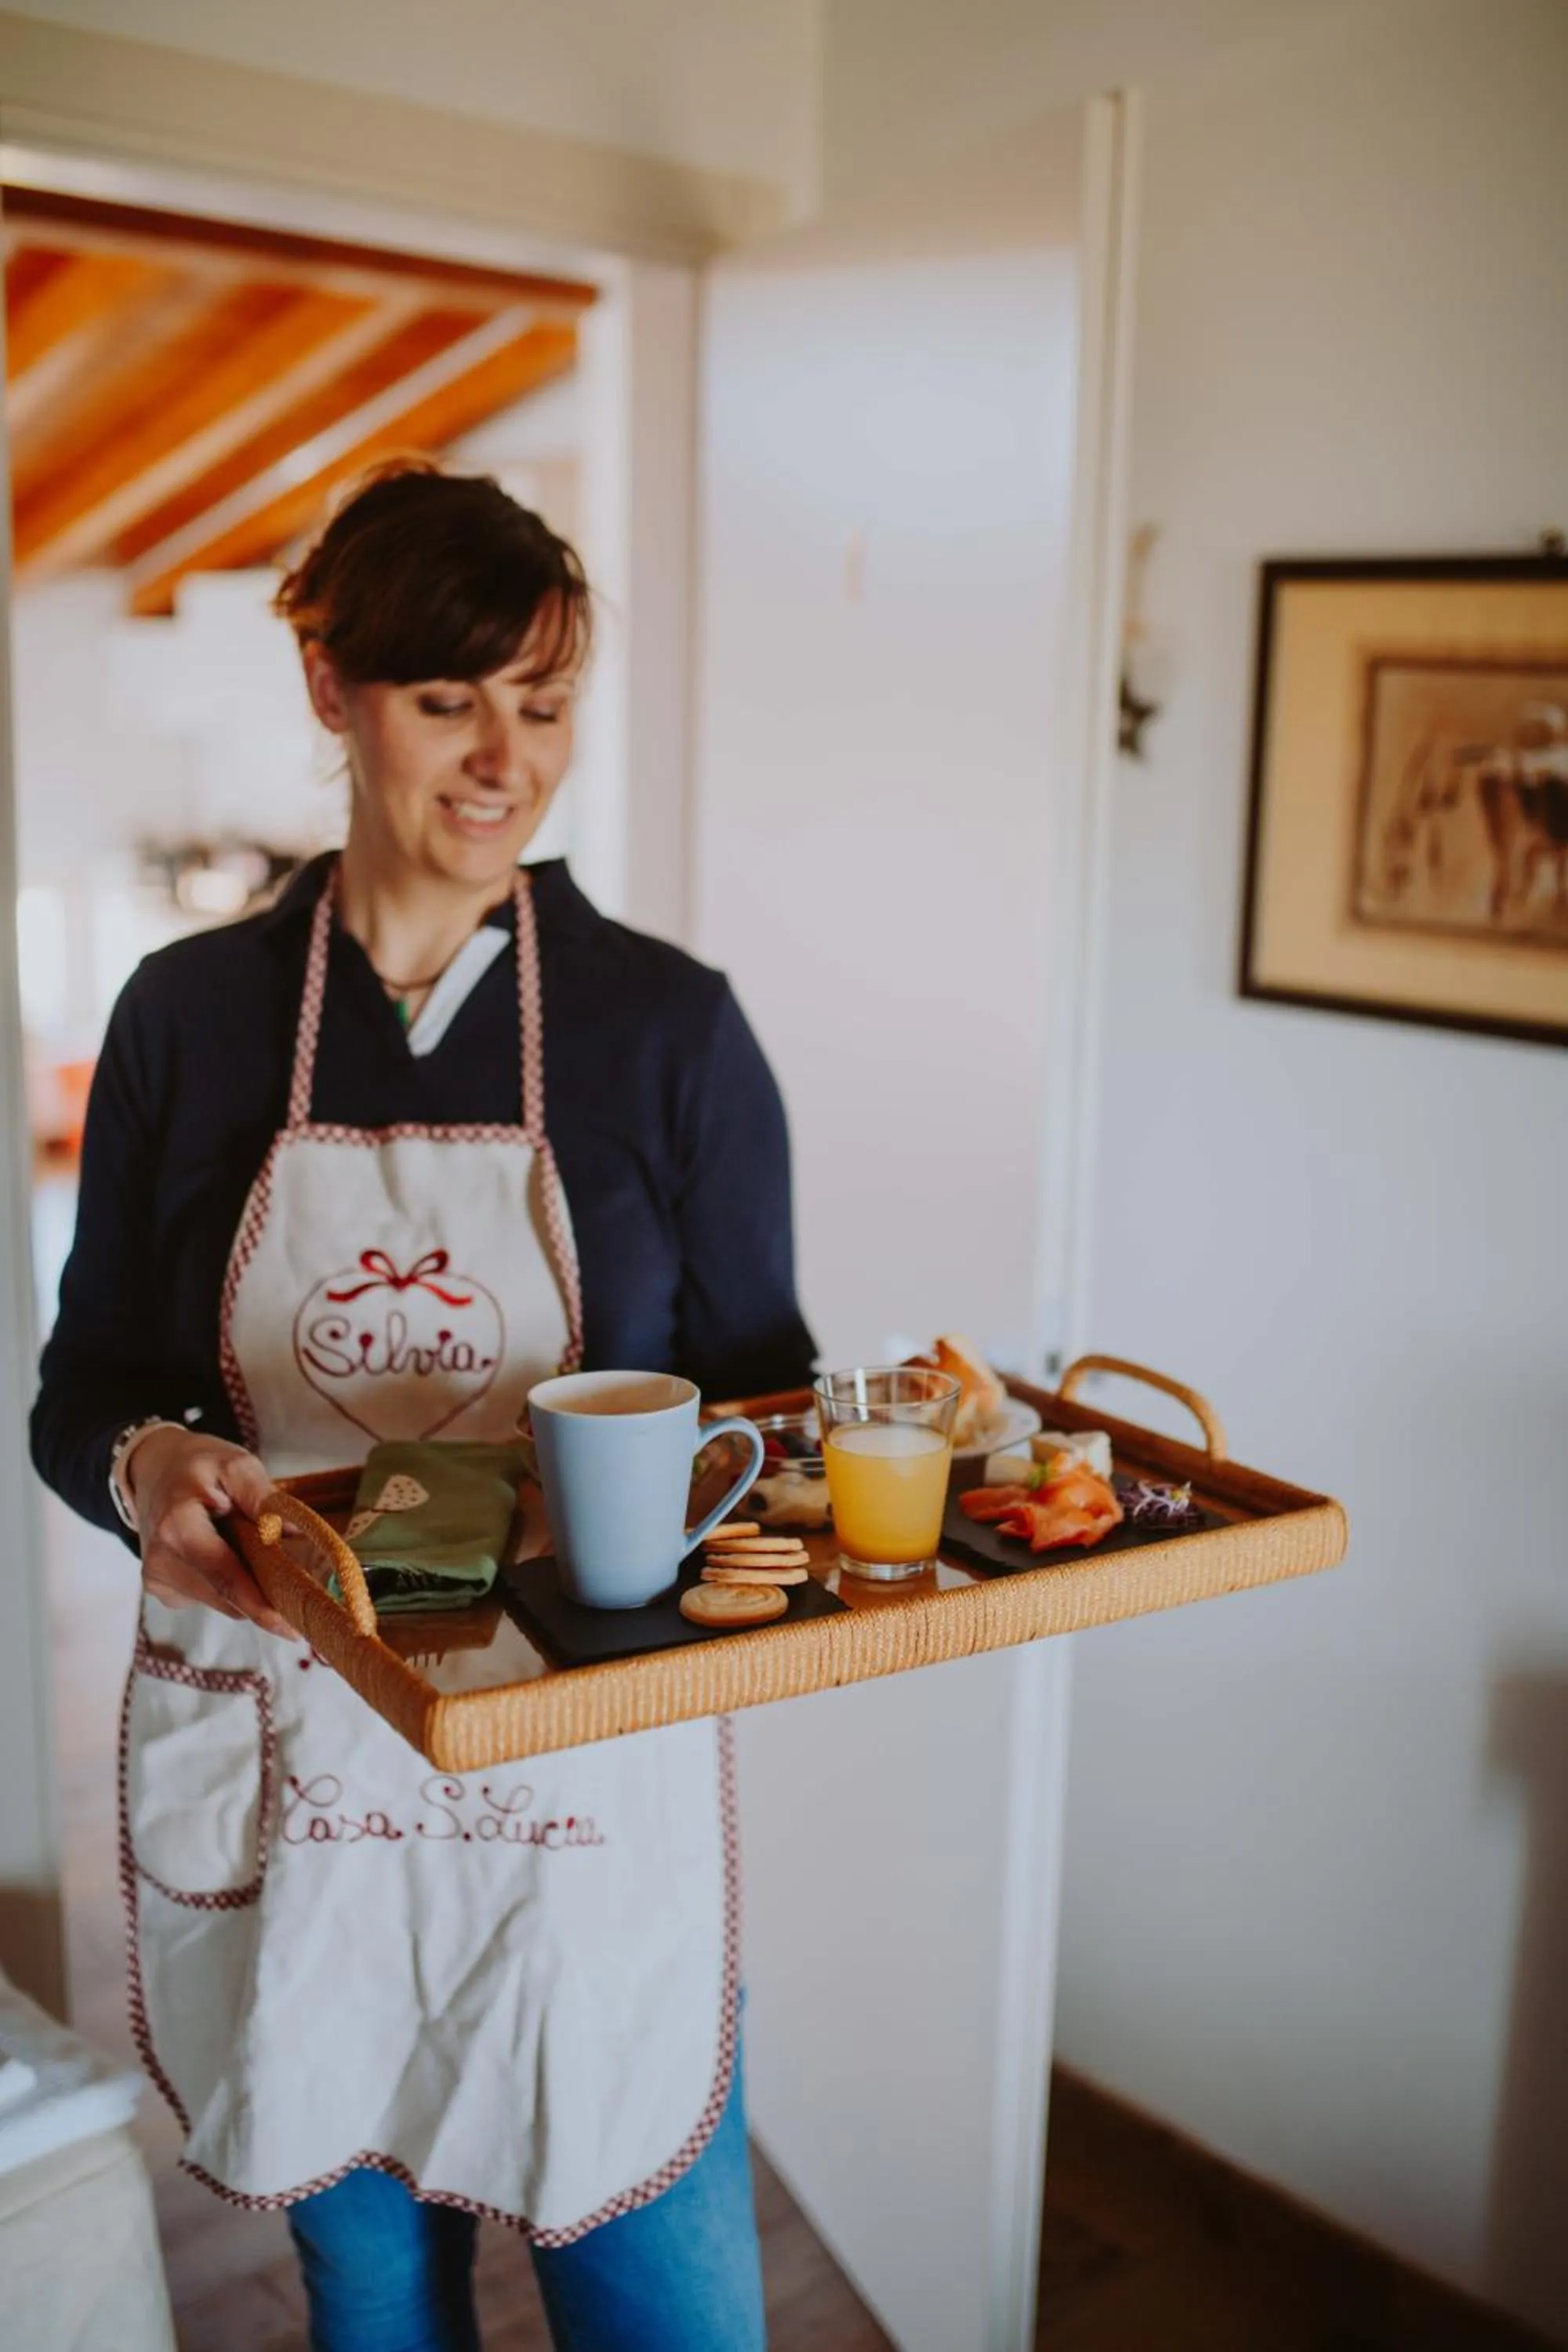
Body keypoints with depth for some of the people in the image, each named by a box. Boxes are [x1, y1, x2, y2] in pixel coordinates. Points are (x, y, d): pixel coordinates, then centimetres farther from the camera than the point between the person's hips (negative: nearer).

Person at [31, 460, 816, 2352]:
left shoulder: (668, 1025, -3)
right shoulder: (190, 1015, 0)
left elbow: (761, 1387, 3)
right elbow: (82, 1389, 4)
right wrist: (148, 1469, -17)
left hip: (587, 1770, -1)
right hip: (286, 1762, 2)